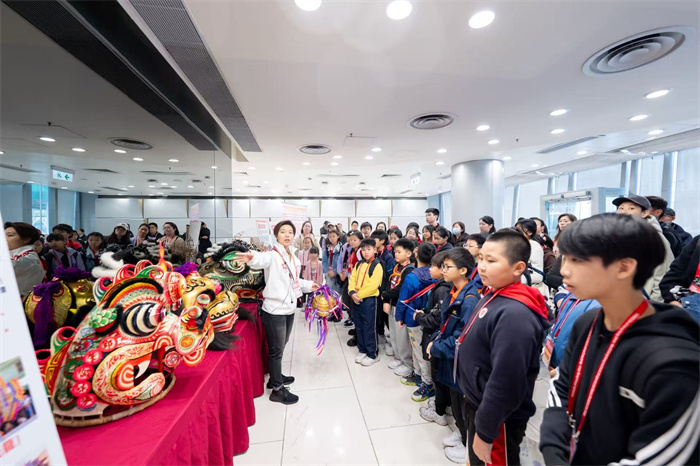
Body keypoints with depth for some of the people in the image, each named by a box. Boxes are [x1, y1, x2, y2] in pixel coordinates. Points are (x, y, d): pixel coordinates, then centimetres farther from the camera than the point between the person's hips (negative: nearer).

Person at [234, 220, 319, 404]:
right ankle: (277, 390, 22)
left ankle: (275, 377, 44)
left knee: (281, 347, 24)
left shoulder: (294, 257, 10)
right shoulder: (272, 254, -16)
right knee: (276, 350, 6)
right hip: (275, 310, -8)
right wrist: (252, 257, -62)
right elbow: (262, 259, -41)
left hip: (289, 309, 8)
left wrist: (308, 285, 19)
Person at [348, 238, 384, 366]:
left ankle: (372, 355, 18)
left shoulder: (377, 265, -11)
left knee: (369, 328, 2)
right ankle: (362, 351, 32)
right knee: (359, 326, 16)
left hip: (369, 300, -7)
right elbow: (352, 279, 7)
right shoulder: (358, 264, 11)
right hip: (356, 299, 7)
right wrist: (352, 293, -10)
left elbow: (373, 285, -19)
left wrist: (359, 295, -16)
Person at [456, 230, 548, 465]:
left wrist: (484, 431, -18)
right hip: (477, 405, 8)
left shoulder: (514, 314, -30)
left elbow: (505, 383, -29)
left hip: (497, 419, -8)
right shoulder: (491, 298, 0)